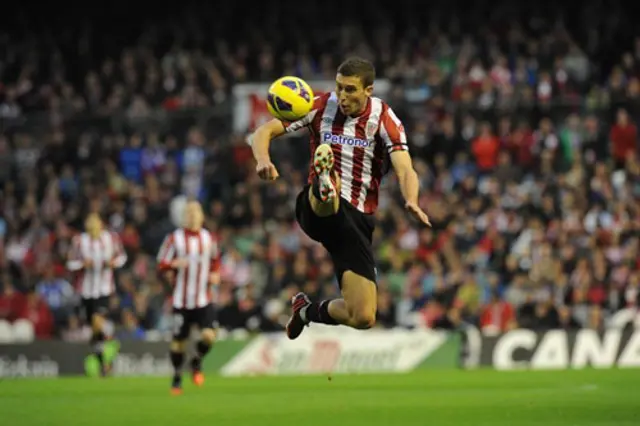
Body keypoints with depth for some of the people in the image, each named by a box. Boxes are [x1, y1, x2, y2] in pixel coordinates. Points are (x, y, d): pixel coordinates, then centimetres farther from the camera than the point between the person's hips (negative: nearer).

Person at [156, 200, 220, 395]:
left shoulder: (209, 238, 9)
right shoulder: (175, 238, -1)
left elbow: (215, 260, 25)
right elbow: (162, 264, -1)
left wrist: (215, 274, 5)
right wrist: (174, 264, -22)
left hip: (204, 300, 2)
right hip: (181, 300, -2)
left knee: (209, 335, -16)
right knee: (178, 340, 2)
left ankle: (197, 362, 14)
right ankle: (177, 376, 23)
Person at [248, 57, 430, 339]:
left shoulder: (384, 120, -2)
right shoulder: (321, 107, 1)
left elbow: (405, 170, -16)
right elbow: (263, 132, -1)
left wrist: (412, 202, -39)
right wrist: (263, 161, -25)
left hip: (358, 220, 1)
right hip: (315, 208, -1)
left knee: (363, 318, -9)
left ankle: (308, 310, 22)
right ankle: (324, 186, -76)